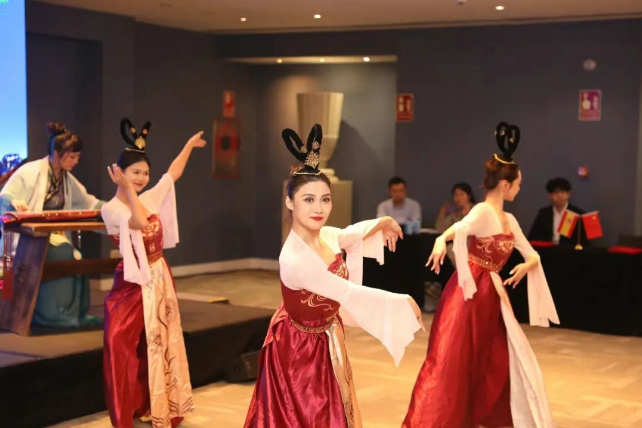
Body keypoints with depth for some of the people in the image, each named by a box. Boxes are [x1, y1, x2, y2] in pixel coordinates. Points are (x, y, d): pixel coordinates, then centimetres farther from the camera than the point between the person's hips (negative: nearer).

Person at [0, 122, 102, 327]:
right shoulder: (29, 171, -9)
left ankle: (76, 313, -12)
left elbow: (88, 202, 18)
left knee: (75, 258, -22)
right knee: (62, 254, -31)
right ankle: (54, 314, -25)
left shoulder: (68, 179, 11)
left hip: (55, 235, 6)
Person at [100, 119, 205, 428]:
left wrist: (189, 145, 26)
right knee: (125, 347, -5)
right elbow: (140, 222, -28)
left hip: (160, 279, 7)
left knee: (160, 345, 13)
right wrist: (128, 190, -25)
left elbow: (174, 173, 20)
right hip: (133, 283, -7)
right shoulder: (112, 209, -12)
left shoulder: (150, 198, 6)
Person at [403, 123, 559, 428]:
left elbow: (533, 255, 17)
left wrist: (527, 265, -6)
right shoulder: (482, 212, -14)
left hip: (492, 295, 9)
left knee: (498, 360, 13)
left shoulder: (509, 220, 12)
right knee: (455, 360, -4)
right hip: (470, 292, -9)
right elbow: (460, 228, -36)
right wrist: (442, 239, -57)